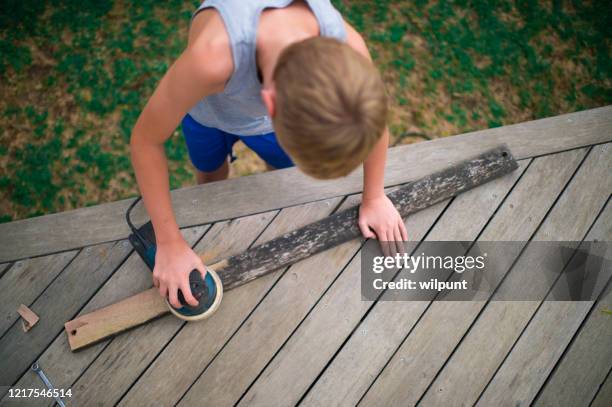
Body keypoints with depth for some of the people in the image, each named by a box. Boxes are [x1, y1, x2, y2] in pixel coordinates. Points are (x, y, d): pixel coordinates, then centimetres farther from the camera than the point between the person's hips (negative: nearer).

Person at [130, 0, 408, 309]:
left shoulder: (347, 48, -40)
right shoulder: (212, 54, -50)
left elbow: (375, 119, -16)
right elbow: (145, 140, -31)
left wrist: (374, 197, -4)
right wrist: (169, 242, -27)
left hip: (281, 108, 1)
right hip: (207, 108, -1)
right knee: (211, 176, 27)